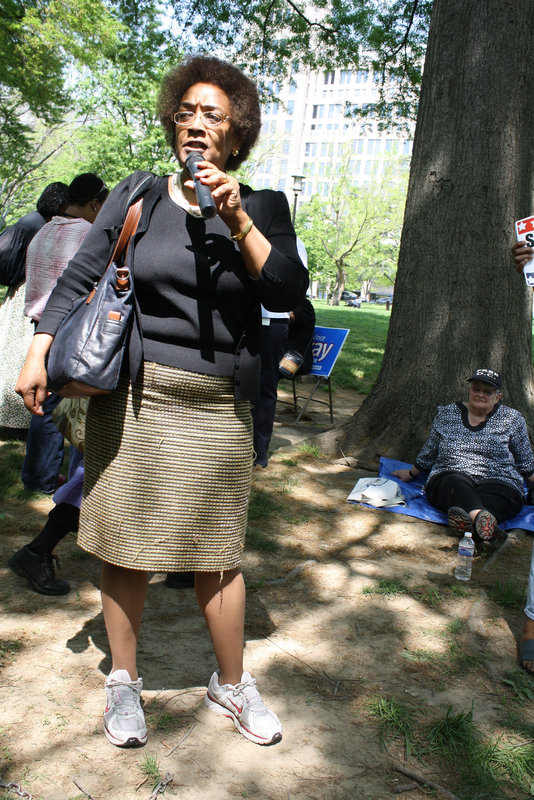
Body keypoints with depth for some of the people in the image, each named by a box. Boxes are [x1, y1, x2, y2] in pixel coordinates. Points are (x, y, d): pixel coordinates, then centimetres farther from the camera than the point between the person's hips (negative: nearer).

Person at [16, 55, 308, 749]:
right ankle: (123, 680, 27)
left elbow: (287, 292, -7)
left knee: (217, 552, 7)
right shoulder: (135, 196, 8)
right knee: (125, 544, 7)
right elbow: (79, 276, 8)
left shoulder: (262, 209, 6)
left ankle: (231, 685, 27)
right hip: (130, 399, 1)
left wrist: (236, 219, -15)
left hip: (215, 406, 0)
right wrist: (39, 351, -1)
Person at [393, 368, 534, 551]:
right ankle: (487, 524, -65)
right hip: (448, 480, 0)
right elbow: (429, 451, 25)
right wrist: (411, 474, 31)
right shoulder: (446, 414, 13)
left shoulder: (512, 419, 11)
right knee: (456, 482, -37)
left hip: (496, 483, 0)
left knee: (490, 498, -37)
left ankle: (473, 524, -68)